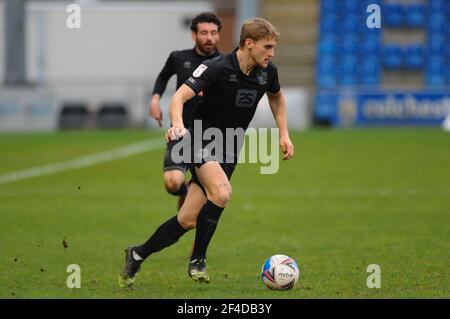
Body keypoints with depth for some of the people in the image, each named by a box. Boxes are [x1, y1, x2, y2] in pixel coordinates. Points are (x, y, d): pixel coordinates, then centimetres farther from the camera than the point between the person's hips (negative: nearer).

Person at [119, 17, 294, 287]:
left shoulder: (267, 71, 0)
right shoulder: (217, 68, -19)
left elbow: (277, 97, 23)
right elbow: (180, 96, -28)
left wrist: (284, 134, 14)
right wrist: (178, 124, -48)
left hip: (229, 152, 5)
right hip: (203, 141, -5)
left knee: (188, 220, 0)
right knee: (221, 192, -33)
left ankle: (138, 255, 20)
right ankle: (198, 260, -15)